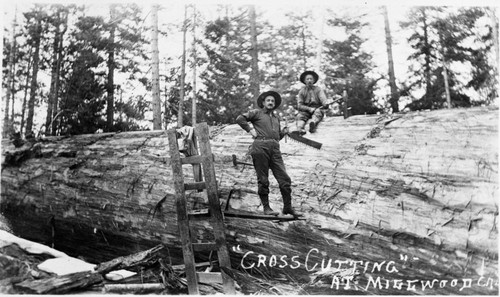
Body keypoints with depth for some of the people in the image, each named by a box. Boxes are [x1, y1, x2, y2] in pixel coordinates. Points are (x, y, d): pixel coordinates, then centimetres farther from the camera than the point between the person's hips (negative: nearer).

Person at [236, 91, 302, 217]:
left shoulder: (276, 117, 28)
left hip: (275, 149, 5)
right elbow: (240, 118, 3)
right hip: (260, 147, -5)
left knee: (284, 178, -3)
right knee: (263, 180, -1)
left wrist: (283, 132, 13)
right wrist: (250, 129, -2)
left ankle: (288, 207, 4)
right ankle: (266, 207, 7)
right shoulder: (257, 113, 12)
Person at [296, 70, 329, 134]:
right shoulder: (302, 91, 11)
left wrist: (326, 104, -36)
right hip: (306, 110, 1)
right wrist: (309, 109, -14)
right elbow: (299, 105, 3)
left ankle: (313, 123, -66)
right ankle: (299, 129, -60)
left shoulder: (318, 89, 9)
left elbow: (323, 99, -10)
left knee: (318, 112, -35)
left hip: (317, 109, -1)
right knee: (300, 116, -30)